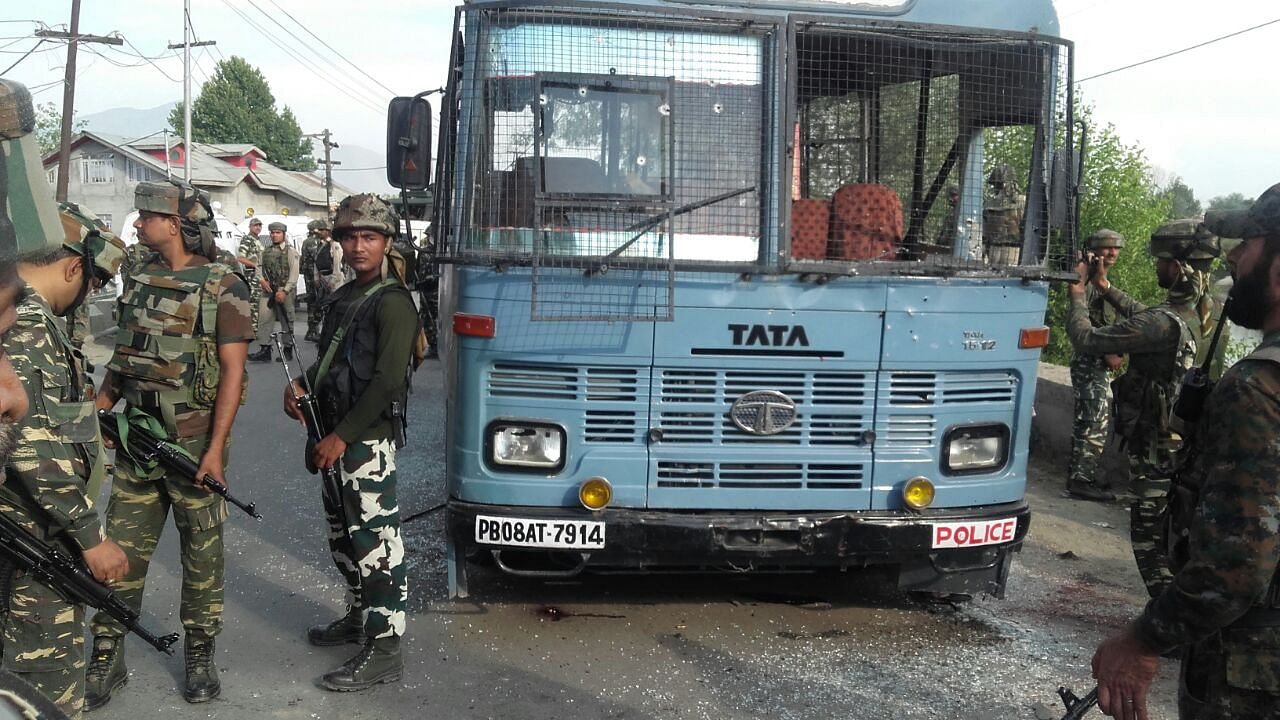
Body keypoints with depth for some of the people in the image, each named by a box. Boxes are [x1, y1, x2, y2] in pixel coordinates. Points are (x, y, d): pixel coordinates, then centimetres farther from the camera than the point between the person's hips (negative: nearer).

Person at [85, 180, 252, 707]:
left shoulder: (222, 287, -10)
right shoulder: (139, 281, 9)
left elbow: (232, 371, -13)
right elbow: (123, 358, 18)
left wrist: (215, 447, -17)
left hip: (194, 441, -5)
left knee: (201, 553, 7)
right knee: (122, 550, 7)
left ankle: (200, 655, 22)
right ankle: (107, 658, 18)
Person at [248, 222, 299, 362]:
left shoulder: (290, 251, -2)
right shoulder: (266, 252, 14)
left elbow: (294, 274, -9)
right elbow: (260, 267, 16)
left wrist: (285, 291, -16)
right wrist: (261, 280, -6)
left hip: (285, 291, -4)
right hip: (268, 290, 5)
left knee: (287, 321, 4)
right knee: (264, 318, -3)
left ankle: (288, 349, 14)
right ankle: (264, 349, -2)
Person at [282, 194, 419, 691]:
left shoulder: (392, 302, -13)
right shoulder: (344, 298, 16)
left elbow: (387, 380, -20)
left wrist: (341, 437, -19)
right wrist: (301, 386, 5)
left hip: (369, 440, -9)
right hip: (335, 436, 10)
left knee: (375, 541, -7)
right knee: (343, 535, 20)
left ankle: (383, 650, -2)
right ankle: (359, 616, 37)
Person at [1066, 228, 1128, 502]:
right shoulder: (1088, 282, -13)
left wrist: (1116, 355, 12)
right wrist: (1108, 356, -19)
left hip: (1101, 364, 10)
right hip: (1089, 363, -10)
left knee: (1090, 421, 14)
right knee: (1095, 423, -10)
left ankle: (1084, 472, 22)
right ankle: (1080, 479, -8)